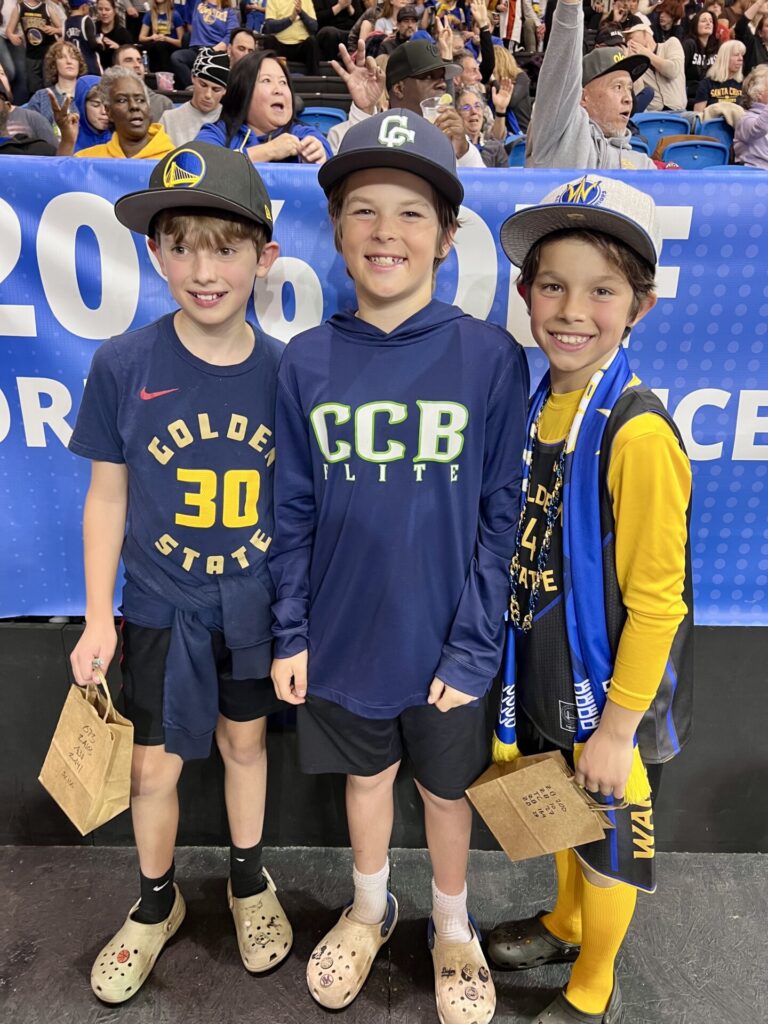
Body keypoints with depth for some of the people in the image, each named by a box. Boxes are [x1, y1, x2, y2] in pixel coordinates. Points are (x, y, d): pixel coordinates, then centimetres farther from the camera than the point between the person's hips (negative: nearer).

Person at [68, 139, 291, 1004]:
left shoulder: (283, 371, -11)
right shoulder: (121, 366, -14)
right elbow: (108, 495, -5)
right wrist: (97, 617, -4)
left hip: (258, 606, 1)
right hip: (161, 606, 0)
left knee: (245, 741, 20)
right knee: (154, 766, 13)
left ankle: (248, 880, 47)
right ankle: (156, 902, 43)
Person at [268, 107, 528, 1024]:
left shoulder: (489, 357, -13)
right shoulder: (306, 363, -6)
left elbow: (501, 517, -10)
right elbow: (293, 510, -1)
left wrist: (473, 646, -11)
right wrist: (290, 631, -1)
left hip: (444, 641, -1)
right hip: (341, 638, 2)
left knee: (446, 787, 21)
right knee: (365, 777, 24)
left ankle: (453, 927, 50)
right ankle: (369, 909, 53)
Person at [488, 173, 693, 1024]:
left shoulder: (638, 432, -25)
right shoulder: (537, 403, -2)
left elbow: (656, 599, -20)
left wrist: (619, 726, -14)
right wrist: (515, 658, 11)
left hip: (611, 690, -6)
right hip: (545, 667, 7)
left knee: (611, 838, 18)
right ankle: (566, 924, 56)